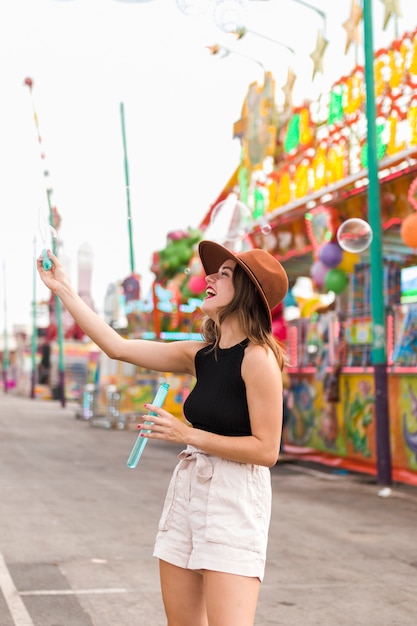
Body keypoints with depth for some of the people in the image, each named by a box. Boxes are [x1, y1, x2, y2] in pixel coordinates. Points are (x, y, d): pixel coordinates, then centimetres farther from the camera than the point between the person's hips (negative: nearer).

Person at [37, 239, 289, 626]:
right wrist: (62, 289, 13)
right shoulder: (201, 355, 8)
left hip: (234, 498, -7)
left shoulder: (258, 357, -14)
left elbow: (266, 450, -17)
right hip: (187, 492, 8)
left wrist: (189, 434, -17)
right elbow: (118, 347, 10)